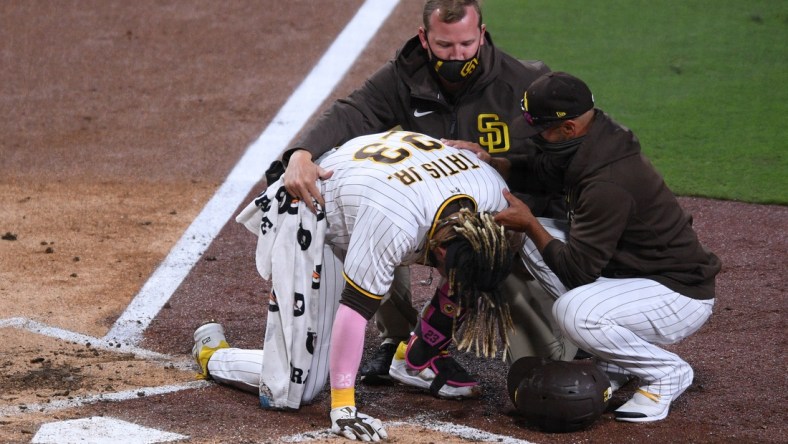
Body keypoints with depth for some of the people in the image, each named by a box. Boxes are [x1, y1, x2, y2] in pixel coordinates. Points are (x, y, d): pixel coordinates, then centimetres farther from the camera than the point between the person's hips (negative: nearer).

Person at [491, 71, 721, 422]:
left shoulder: (608, 184, -29)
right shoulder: (591, 149, -3)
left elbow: (576, 271, -24)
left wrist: (529, 224, -13)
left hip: (681, 295, -10)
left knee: (573, 312, -32)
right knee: (535, 240, -1)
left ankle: (667, 371, -6)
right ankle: (612, 359, 6)